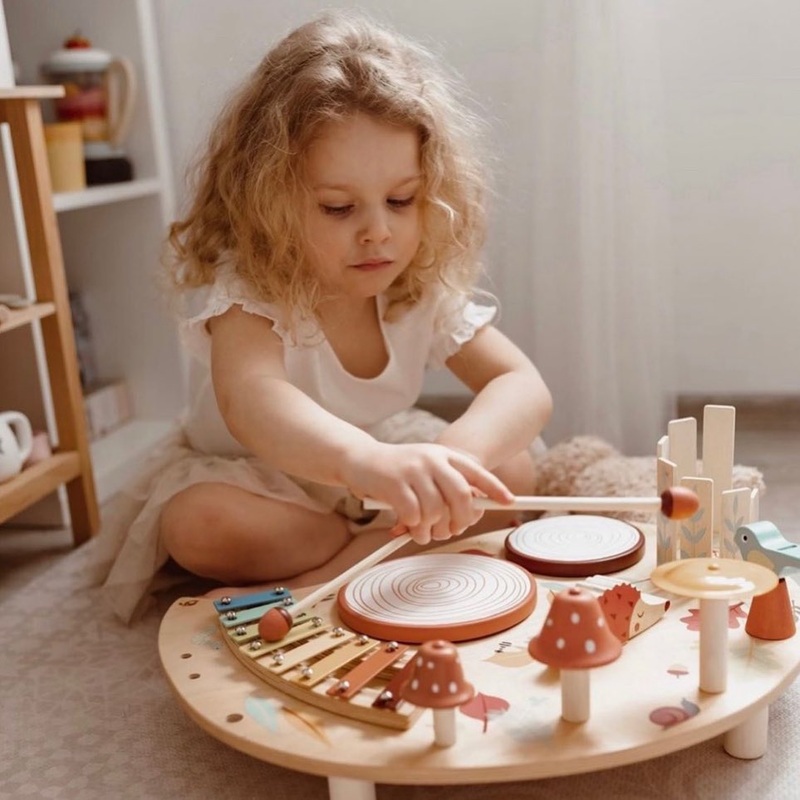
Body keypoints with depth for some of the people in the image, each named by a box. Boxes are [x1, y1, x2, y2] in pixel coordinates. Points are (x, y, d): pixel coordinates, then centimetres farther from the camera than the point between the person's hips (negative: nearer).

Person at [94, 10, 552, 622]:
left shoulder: (428, 287, -16)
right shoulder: (245, 285, -29)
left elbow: (524, 387, -25)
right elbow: (251, 398, -49)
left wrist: (458, 451, -49)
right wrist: (368, 460, -71)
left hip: (373, 456, 3)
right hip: (257, 476, -2)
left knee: (512, 471, -18)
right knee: (198, 525, -34)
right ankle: (382, 543, -17)